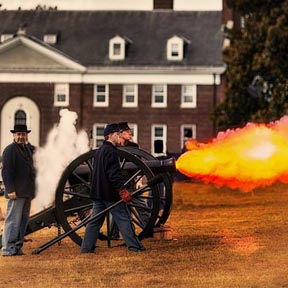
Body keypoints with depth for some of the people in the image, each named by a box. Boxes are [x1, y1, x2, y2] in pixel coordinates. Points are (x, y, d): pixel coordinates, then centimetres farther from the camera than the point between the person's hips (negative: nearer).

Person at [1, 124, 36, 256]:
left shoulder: (27, 150, 18)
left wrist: (31, 191, 18)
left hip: (26, 193, 8)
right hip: (16, 193, -8)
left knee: (23, 221, 10)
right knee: (13, 221, -7)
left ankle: (17, 247, 15)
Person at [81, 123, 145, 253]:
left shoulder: (99, 151, 18)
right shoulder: (110, 151, -14)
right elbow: (114, 174, -23)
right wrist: (122, 190, -24)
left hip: (98, 192, 9)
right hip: (110, 193, -9)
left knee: (95, 220, 9)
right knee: (124, 219, -4)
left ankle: (86, 247, 7)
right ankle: (134, 246, -2)